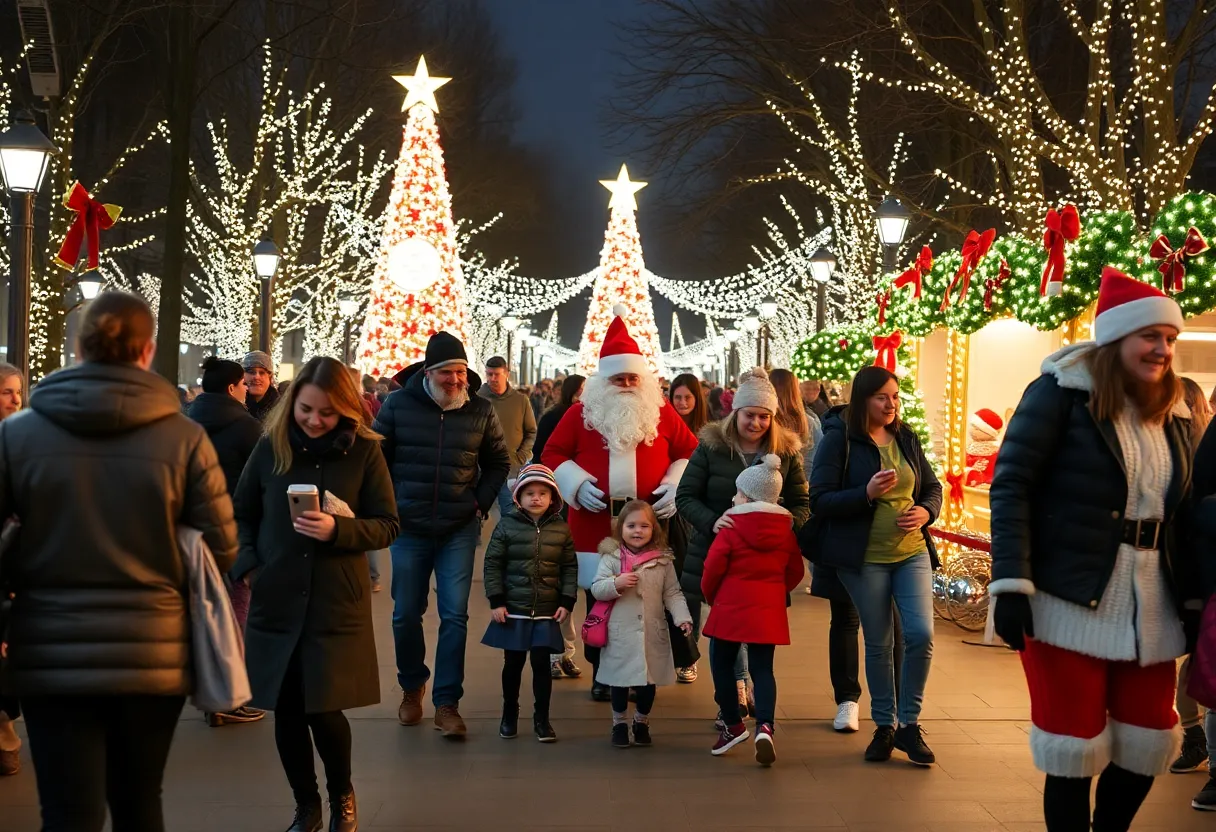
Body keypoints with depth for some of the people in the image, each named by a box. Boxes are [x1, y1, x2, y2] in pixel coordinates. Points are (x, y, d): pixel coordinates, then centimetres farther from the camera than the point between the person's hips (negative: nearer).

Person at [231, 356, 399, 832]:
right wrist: (248, 566, -5)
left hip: (337, 605, -2)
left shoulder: (364, 452, -4)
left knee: (325, 709, -5)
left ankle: (341, 793, 25)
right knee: (287, 710, 7)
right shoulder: (271, 447, 0)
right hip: (277, 601, 2)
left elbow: (388, 525, -2)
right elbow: (241, 516, 10)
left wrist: (337, 530, -18)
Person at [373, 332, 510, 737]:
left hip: (460, 531, 0)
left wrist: (482, 503, 2)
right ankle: (411, 686, 31)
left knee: (455, 616, -4)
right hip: (409, 528, 0)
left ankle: (447, 703, 4)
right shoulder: (398, 404, -4)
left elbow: (498, 462, 12)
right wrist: (389, 503, 0)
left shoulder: (481, 411, -1)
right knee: (406, 614, 8)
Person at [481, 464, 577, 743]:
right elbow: (493, 564, -3)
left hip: (547, 612, 1)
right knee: (513, 663, 10)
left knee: (542, 663, 2)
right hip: (513, 610, -1)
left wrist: (567, 602, -3)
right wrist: (496, 601, -7)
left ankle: (542, 718, 15)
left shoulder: (561, 529, 1)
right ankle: (509, 714, 26)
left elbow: (570, 567, 4)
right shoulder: (507, 525, -4)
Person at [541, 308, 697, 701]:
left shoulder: (662, 412, 7)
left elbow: (690, 453, 11)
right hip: (595, 521, 0)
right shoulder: (582, 412, 6)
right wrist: (577, 484, -7)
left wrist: (676, 487, -5)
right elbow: (552, 455, 8)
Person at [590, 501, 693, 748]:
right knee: (620, 681, 9)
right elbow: (596, 589, -5)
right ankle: (619, 724, 29)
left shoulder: (663, 560, 0)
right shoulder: (611, 557, -5)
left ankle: (642, 722, 34)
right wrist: (616, 584, -22)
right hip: (620, 633, -1)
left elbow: (672, 593, 0)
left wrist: (682, 618, -12)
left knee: (649, 681, 12)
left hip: (653, 633, 2)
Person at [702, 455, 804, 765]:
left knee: (722, 664, 14)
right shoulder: (787, 529, 4)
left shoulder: (731, 527, -11)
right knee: (762, 670, 6)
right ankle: (765, 726, -13)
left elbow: (713, 568, -9)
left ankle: (733, 725, 18)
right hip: (769, 611, 4)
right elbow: (795, 572, 10)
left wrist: (710, 596, 9)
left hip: (730, 608, -4)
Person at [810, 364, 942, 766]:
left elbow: (932, 487, 16)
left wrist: (925, 511, -6)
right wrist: (867, 493, -24)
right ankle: (884, 725, 23)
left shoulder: (906, 437, 7)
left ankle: (909, 723, 9)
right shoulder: (839, 439, -7)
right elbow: (820, 503, -11)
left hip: (912, 552, 3)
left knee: (921, 634, -8)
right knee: (879, 644, 5)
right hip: (865, 559, -3)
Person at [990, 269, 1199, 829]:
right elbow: (1012, 483, -13)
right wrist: (1011, 583, -20)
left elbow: (1181, 514, 14)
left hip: (1148, 608, 6)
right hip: (1070, 602, -6)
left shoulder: (1172, 411, 11)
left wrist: (1195, 599, 10)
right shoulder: (1063, 390, -8)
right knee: (1075, 748, 1)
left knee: (1148, 743, 10)